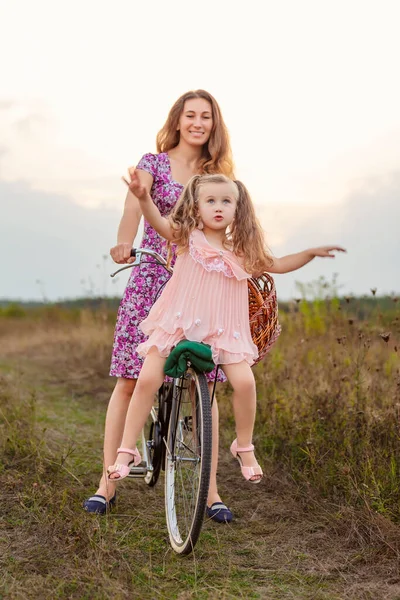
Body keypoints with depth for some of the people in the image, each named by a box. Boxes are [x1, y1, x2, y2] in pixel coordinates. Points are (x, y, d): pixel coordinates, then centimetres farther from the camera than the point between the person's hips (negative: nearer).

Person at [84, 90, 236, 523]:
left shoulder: (216, 174, 13)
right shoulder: (153, 163, 4)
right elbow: (134, 204, -15)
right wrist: (124, 243, -35)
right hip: (152, 278, -2)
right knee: (130, 381, -2)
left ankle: (211, 490, 6)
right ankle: (108, 481, 8)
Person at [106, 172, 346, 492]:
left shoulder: (242, 250, 8)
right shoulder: (188, 237, -1)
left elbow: (278, 265, 19)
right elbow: (158, 222, -18)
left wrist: (311, 253, 9)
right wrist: (143, 196, -37)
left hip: (222, 329, 2)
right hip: (178, 322, -2)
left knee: (245, 382, -15)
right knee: (147, 380, -13)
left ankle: (244, 447, 10)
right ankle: (127, 450, 3)